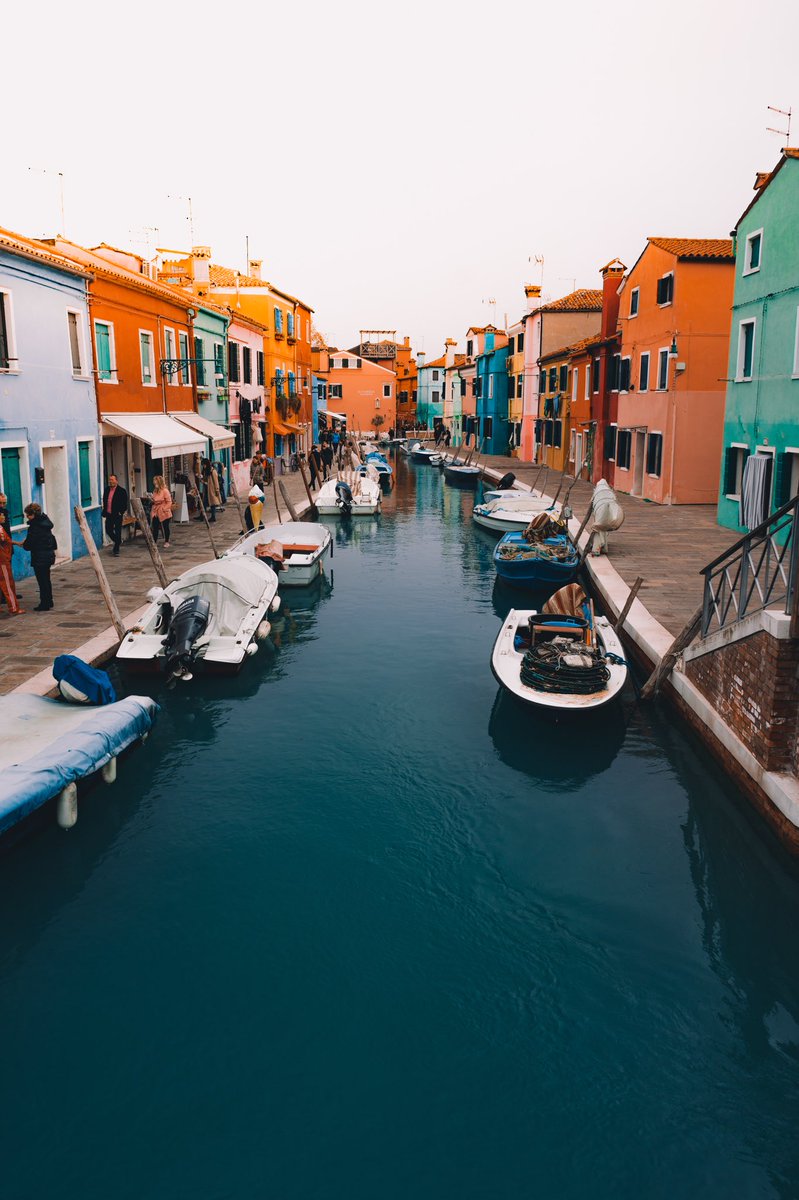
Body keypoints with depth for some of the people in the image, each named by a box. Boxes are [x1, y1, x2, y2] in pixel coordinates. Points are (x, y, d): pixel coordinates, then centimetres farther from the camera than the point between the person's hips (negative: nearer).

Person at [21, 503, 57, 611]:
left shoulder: (34, 527, -21)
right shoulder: (45, 523, 5)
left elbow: (28, 545, -16)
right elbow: (51, 537, 15)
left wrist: (23, 544, 5)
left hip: (39, 558, -9)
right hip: (49, 555, 9)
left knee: (42, 581, -1)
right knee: (46, 580, 19)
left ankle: (44, 605, 5)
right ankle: (49, 602, 27)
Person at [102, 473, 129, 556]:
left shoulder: (121, 491, -7)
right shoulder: (107, 489, 10)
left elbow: (124, 504, -7)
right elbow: (104, 501, 19)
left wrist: (121, 512, -14)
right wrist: (104, 510, 10)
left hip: (117, 515, -6)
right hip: (109, 515, 6)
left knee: (117, 531, 0)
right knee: (108, 530, 8)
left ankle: (116, 550, 7)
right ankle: (118, 541, 33)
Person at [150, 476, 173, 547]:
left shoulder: (165, 491, -14)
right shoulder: (155, 491, 9)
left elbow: (169, 502, -15)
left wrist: (164, 509, -20)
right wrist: (151, 500, 6)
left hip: (164, 513, -6)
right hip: (155, 512, 6)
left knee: (165, 527, 7)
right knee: (154, 527, 3)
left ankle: (166, 542, 21)